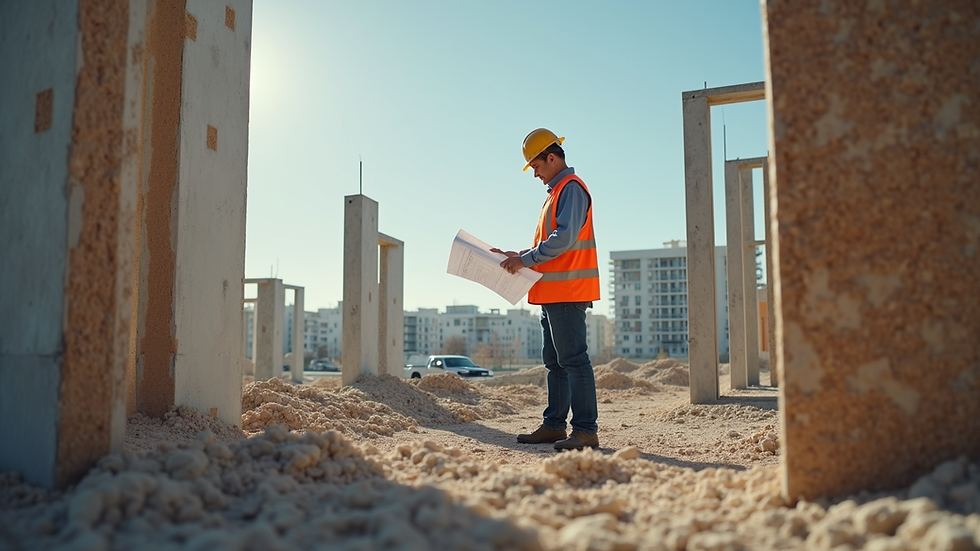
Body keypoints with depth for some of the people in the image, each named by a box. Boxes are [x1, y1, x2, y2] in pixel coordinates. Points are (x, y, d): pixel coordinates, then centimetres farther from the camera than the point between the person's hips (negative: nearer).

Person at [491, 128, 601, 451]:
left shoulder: (571, 188, -9)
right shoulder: (557, 192, 23)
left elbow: (564, 239, -20)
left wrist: (526, 259, -16)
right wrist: (519, 257, 13)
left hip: (568, 291, -11)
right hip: (553, 293, 11)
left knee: (573, 360, -9)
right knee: (555, 362, 12)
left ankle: (586, 430, -5)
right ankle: (554, 425, 19)